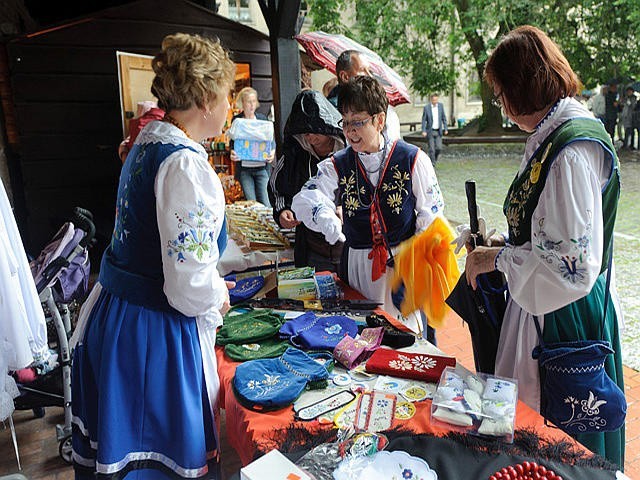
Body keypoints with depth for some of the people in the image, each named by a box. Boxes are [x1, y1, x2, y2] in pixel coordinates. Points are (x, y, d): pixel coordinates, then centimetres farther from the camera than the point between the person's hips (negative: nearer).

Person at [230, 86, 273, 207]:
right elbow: (233, 141, 7)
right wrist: (232, 152, -15)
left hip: (262, 167, 0)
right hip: (244, 168, 0)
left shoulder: (262, 118, 6)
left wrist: (272, 153, -13)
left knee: (265, 203, -4)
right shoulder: (236, 120, 3)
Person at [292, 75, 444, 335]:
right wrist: (324, 216, -35)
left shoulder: (413, 159, -5)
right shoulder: (337, 165, 2)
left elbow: (431, 214, -2)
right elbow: (306, 198, -13)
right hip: (357, 263, 2)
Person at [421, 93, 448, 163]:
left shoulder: (441, 105, 1)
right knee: (431, 149, -4)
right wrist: (423, 131, -14)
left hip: (438, 131, 3)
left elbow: (444, 118, 7)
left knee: (439, 148, -2)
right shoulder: (426, 107, -8)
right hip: (430, 131, -3)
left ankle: (434, 159, 24)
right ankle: (432, 163, 9)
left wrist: (445, 129, 4)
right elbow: (424, 120, -6)